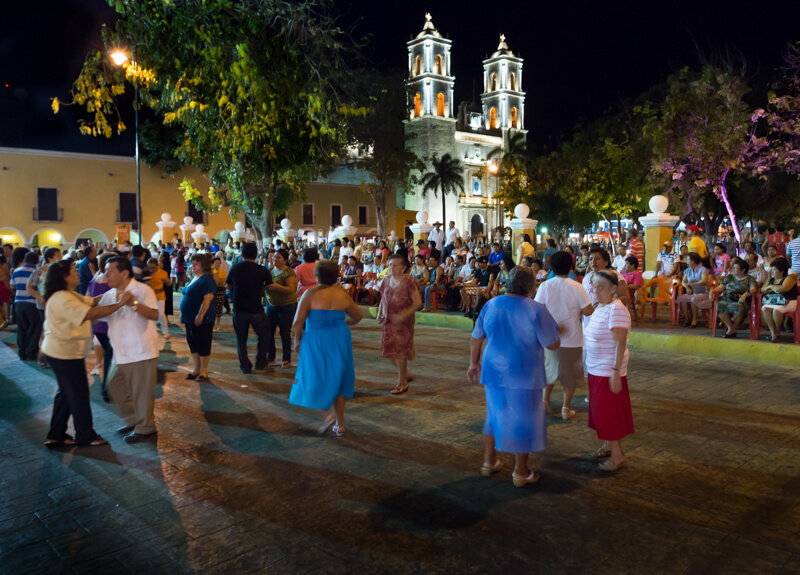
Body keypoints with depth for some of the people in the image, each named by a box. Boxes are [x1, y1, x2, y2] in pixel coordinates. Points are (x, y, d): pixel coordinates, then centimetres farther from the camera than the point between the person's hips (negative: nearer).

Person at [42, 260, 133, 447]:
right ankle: (85, 436, 15)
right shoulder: (62, 299, -24)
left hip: (62, 352, 11)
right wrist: (120, 304, -29)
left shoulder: (70, 295, 11)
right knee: (79, 394, 1)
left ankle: (56, 435, 26)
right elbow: (91, 314, -32)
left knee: (66, 393, 18)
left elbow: (91, 301, 7)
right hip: (67, 353, -11)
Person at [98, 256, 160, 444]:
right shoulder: (109, 295, 11)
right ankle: (133, 420, 34)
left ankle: (145, 428, 15)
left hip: (141, 351, -9)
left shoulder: (142, 290, -12)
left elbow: (155, 315, -25)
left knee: (141, 391, 0)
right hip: (121, 354, 9)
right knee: (115, 386, 18)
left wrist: (134, 304, -34)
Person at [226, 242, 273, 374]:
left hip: (238, 309, 2)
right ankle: (261, 363, 18)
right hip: (256, 309, -2)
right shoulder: (262, 270, -11)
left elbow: (228, 284, 14)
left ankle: (245, 366, 17)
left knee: (241, 338, 14)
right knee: (264, 335, 17)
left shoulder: (235, 268, -2)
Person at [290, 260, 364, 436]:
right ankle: (339, 424, 19)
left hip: (316, 342, -4)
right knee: (337, 380, 14)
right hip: (340, 341, 4)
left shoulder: (311, 294, -11)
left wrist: (297, 341, 2)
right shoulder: (343, 296, 1)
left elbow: (298, 322, -14)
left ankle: (329, 412, -9)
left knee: (316, 380, 12)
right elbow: (358, 316, 15)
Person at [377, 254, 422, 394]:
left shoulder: (408, 281, -16)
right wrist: (380, 313, 2)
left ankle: (402, 383, 17)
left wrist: (402, 315, -25)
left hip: (403, 322, -7)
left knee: (399, 351, 0)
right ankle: (406, 373, 33)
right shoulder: (388, 280, 4)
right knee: (389, 350, 11)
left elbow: (417, 302, -17)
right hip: (388, 320, 7)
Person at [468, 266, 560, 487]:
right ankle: (520, 472, 20)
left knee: (495, 415, 21)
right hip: (524, 376, -4)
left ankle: (489, 462, 31)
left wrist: (474, 363, 19)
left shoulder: (491, 305, 0)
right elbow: (553, 344, -10)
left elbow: (476, 338, 7)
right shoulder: (536, 310, -14)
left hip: (493, 372, 5)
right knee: (524, 420, 9)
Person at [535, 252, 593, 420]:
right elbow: (588, 311, -12)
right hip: (572, 337, -2)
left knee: (550, 368, 21)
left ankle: (545, 401, 22)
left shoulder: (545, 286, -9)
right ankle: (566, 408, 15)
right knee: (571, 372, 11)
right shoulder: (576, 287, -13)